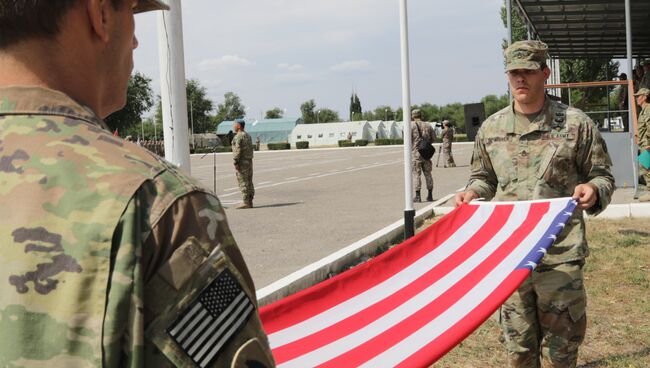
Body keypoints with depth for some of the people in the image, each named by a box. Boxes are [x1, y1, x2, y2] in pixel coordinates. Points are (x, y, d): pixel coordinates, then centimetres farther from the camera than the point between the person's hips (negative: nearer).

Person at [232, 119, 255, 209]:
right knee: (249, 182, 9)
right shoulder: (247, 135, 17)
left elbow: (237, 150, -19)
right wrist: (249, 160, 19)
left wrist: (235, 162, -18)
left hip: (242, 162, -9)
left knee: (243, 182, -8)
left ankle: (246, 202, -9)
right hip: (249, 161, 9)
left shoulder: (238, 136, -12)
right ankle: (249, 202, 12)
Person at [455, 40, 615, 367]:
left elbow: (602, 175, 7)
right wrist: (472, 192, 0)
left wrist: (593, 189, -15)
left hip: (560, 256, -3)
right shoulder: (491, 128, 9)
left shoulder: (575, 123, 0)